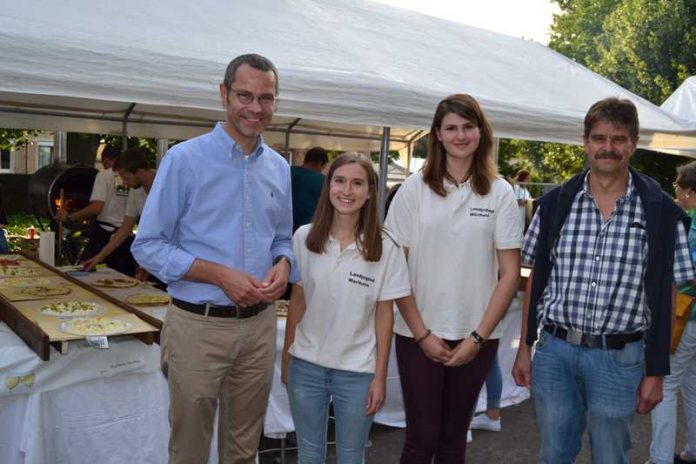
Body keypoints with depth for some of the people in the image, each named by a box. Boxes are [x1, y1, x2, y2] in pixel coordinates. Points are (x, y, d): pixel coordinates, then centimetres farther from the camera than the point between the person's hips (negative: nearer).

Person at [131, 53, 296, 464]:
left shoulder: (279, 168, 7)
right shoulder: (185, 159, -9)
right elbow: (148, 246, -9)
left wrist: (283, 266, -6)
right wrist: (222, 275, -19)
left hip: (259, 326, 5)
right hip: (199, 325, -4)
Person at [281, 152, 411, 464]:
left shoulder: (385, 247, -9)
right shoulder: (304, 238, -4)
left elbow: (384, 314, -4)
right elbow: (297, 302, 4)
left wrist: (380, 376, -4)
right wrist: (286, 356, 6)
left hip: (357, 371, -1)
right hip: (306, 365, 2)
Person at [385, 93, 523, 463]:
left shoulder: (500, 192, 0)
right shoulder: (415, 188, -2)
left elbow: (510, 273, 1)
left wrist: (479, 336, -6)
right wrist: (421, 333, -7)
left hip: (476, 337, 1)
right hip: (419, 335, -1)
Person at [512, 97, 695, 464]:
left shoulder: (660, 213, -3)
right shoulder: (555, 204, 1)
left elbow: (664, 298, -1)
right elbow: (536, 280, 6)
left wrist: (656, 372, -1)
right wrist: (524, 348, 5)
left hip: (619, 358, -1)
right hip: (554, 351, 2)